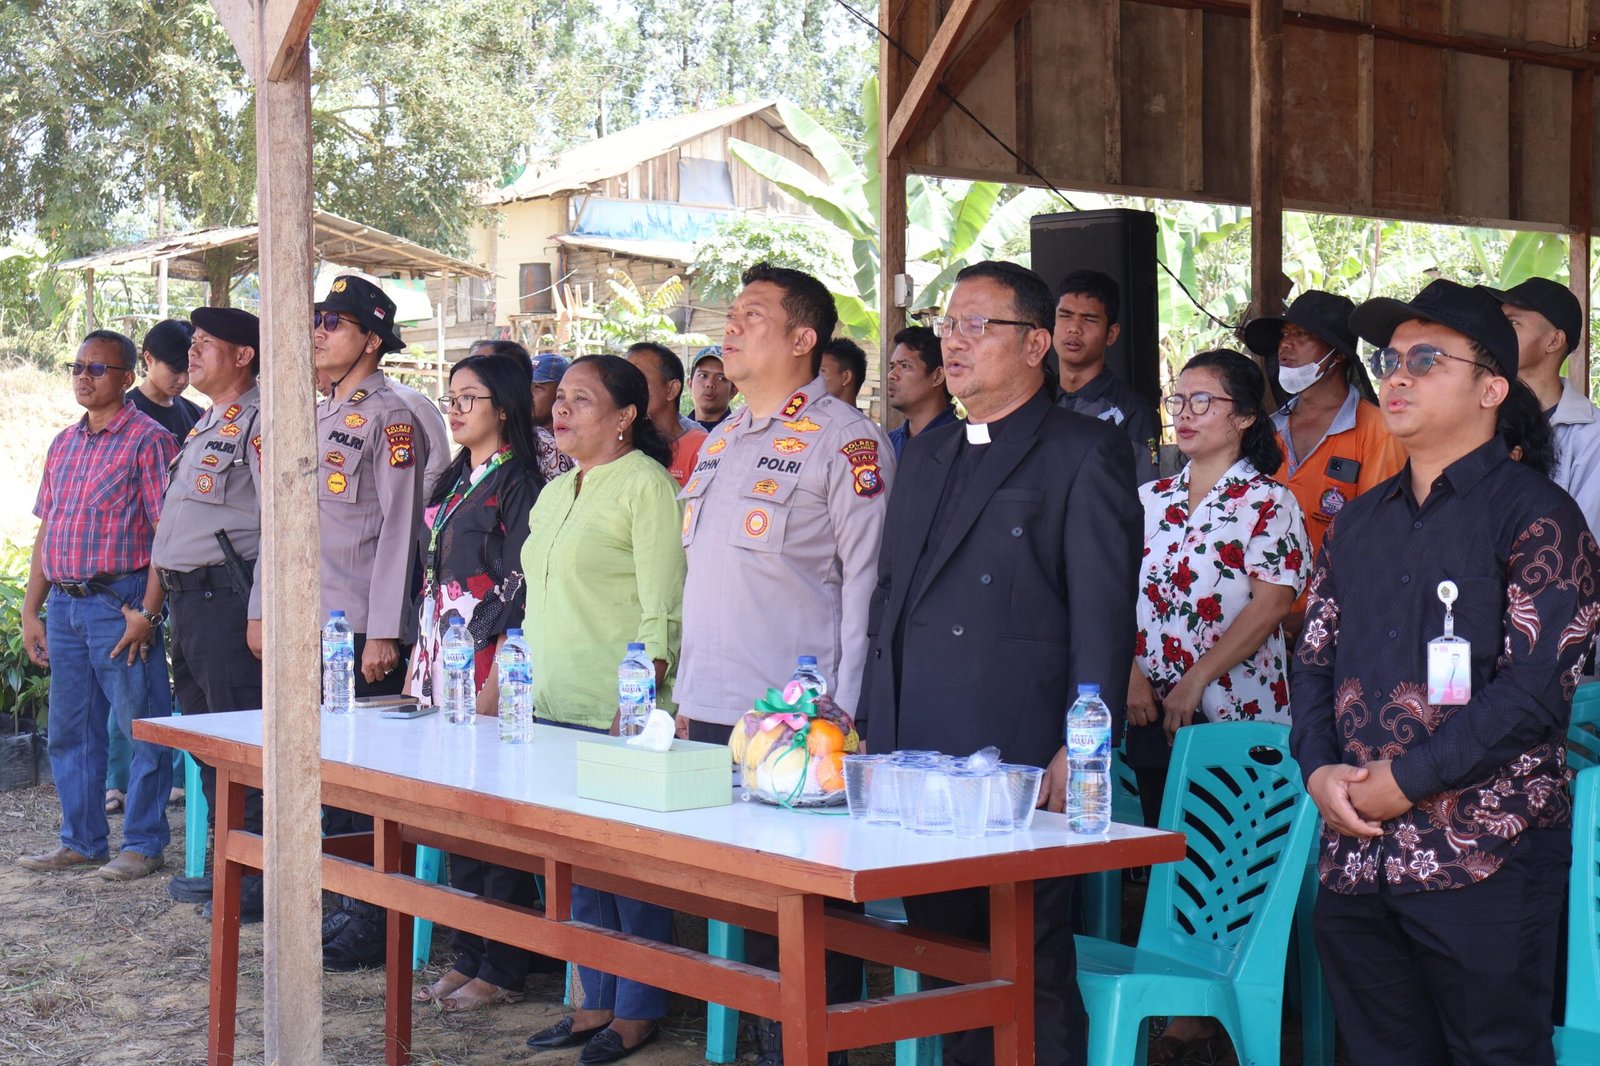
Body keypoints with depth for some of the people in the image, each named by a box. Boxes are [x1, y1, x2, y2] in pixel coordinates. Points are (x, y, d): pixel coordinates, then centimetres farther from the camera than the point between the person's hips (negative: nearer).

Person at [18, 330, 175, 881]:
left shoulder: (148, 440, -6)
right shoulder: (64, 444, 16)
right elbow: (46, 531, 19)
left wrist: (147, 612, -17)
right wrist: (32, 610, 13)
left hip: (120, 603, -7)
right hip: (65, 605, 7)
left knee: (141, 727, -1)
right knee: (69, 730, 12)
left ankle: (144, 844, 8)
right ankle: (82, 841, 23)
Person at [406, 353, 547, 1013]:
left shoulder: (517, 481, -10)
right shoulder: (456, 481, 17)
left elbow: (520, 589, -15)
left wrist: (496, 681, -18)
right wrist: (418, 659, 16)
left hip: (487, 663, -9)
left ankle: (502, 971, 3)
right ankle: (467, 958, 19)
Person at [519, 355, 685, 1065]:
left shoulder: (646, 484, -9)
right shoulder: (556, 492, 17)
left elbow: (662, 613, -15)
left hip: (619, 714, -8)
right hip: (553, 711, 8)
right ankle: (596, 1000, 21)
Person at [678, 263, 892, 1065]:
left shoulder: (845, 440, -7)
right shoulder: (720, 441, 17)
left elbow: (867, 579, -11)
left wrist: (846, 716, -15)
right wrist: (689, 698, 17)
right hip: (712, 715, 8)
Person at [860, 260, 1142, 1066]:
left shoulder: (1084, 455, -3)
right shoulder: (930, 455, 20)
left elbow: (1104, 613, -10)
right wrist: (874, 727, 14)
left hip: (1016, 761, -7)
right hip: (915, 758, 7)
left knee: (1032, 974, -1)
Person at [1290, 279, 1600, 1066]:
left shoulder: (1535, 516, -5)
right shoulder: (1360, 522, 16)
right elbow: (1314, 659, 17)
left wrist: (1406, 781, -13)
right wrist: (1318, 770, -2)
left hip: (1484, 864, -6)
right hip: (1354, 857, 6)